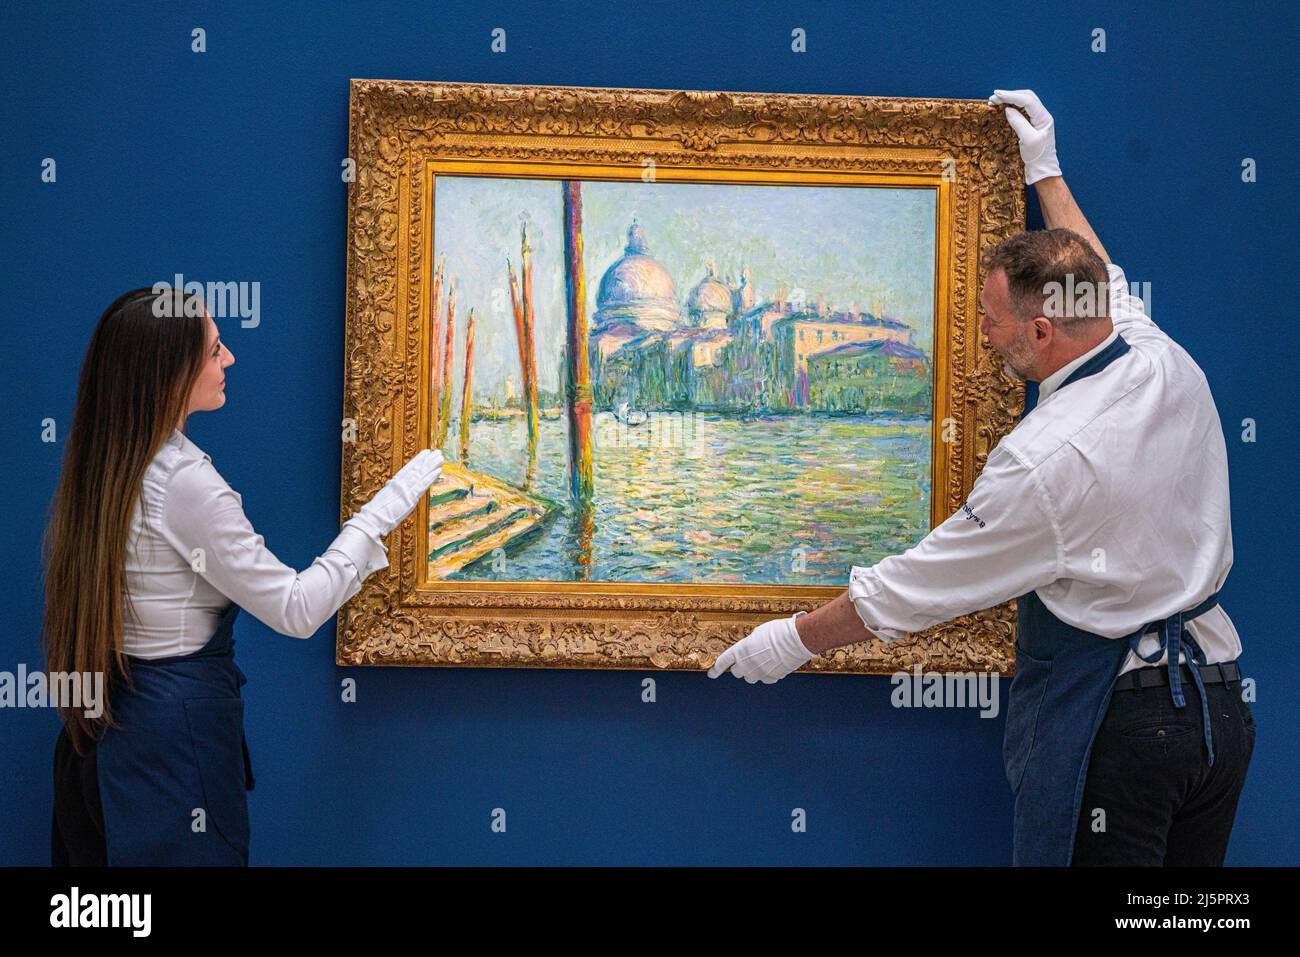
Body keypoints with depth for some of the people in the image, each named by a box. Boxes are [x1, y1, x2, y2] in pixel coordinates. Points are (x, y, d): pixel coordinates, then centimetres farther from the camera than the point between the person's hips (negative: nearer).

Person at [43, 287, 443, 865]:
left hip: (96, 729, 9)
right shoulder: (182, 481, -22)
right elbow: (297, 612, -19)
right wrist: (386, 508, -15)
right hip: (175, 731, -8)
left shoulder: (96, 467, 4)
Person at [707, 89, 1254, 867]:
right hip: (1220, 701, 8)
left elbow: (916, 586, -13)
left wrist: (793, 641, 0)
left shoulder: (1043, 461, -23)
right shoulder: (1172, 367, -1)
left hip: (1116, 722, -8)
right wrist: (1045, 170, 35)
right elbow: (1101, 283, 23)